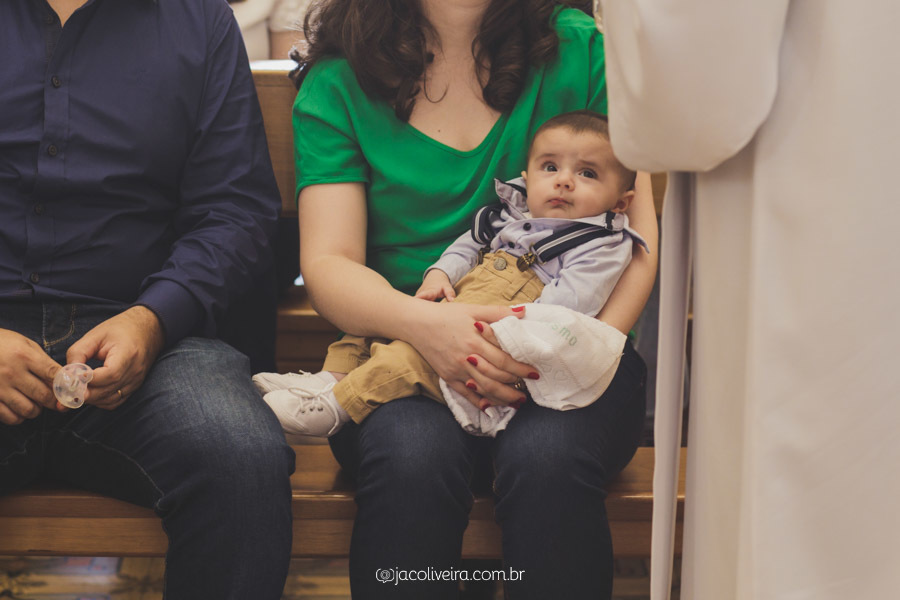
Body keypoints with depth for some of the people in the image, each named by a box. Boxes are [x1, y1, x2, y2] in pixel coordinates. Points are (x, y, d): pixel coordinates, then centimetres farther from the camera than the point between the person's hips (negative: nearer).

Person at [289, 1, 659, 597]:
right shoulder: (338, 80, 4)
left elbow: (641, 230, 2)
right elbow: (327, 264, -4)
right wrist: (422, 321, -25)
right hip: (404, 342, 0)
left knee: (547, 457, -33)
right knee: (411, 457, -35)